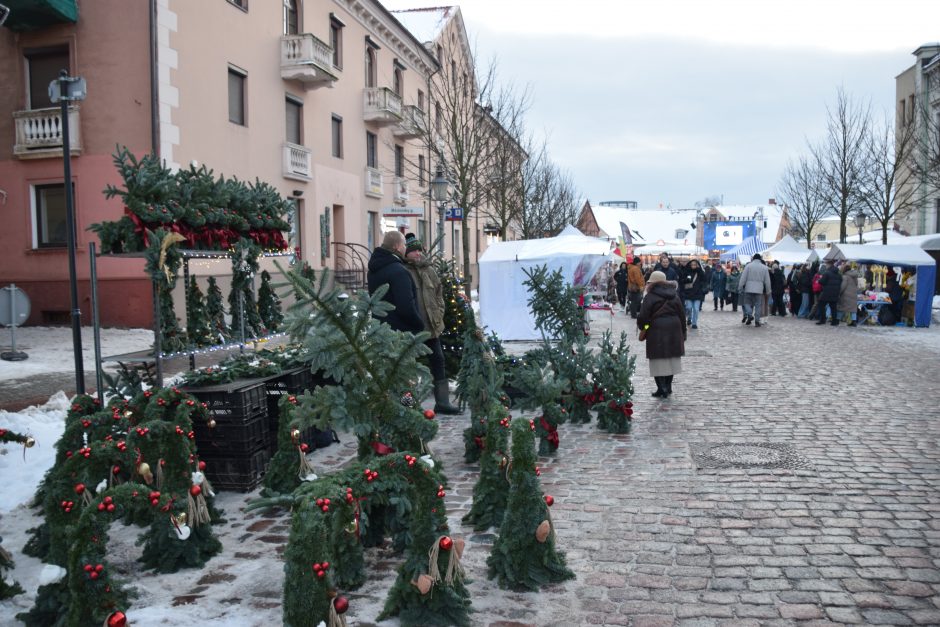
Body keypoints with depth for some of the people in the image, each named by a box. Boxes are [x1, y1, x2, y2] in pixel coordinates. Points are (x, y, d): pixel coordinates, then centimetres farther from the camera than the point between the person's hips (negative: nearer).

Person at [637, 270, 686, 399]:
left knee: (658, 362, 1)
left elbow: (643, 316, -11)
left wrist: (641, 326, 10)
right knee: (671, 359, 15)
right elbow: (682, 315, 12)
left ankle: (662, 389, -2)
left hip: (657, 331, -6)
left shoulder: (650, 297, -8)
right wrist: (683, 333, 18)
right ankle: (668, 387, 22)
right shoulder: (674, 296, 11)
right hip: (674, 330, 6)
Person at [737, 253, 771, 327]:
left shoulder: (748, 266, -1)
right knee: (758, 305, 6)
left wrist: (740, 288, 3)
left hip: (748, 289, -1)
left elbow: (743, 278, -3)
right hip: (759, 290, 1)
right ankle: (757, 321, 4)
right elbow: (767, 281, 8)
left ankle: (750, 315, -13)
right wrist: (767, 290, 17)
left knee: (747, 303, 11)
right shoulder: (764, 268, 6)